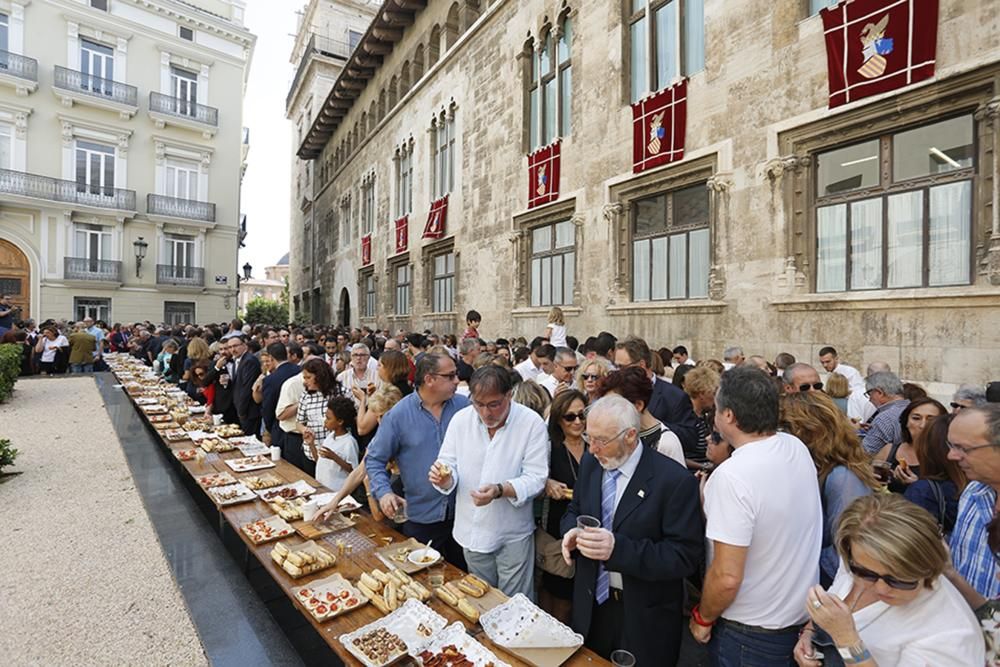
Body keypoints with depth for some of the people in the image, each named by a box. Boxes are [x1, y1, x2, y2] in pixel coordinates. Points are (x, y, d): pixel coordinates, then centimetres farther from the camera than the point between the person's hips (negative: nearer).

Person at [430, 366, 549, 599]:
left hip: (513, 533, -3)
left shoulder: (532, 423, -16)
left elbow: (535, 478, -16)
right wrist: (444, 478, -25)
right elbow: (449, 466, -2)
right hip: (471, 531, 3)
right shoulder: (460, 419, -8)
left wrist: (500, 490, -32)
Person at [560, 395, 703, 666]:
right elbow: (574, 511, 9)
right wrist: (572, 530, -15)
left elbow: (686, 556, -22)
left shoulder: (675, 480, -22)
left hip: (644, 617, -4)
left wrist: (619, 548, -33)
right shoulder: (590, 463, -5)